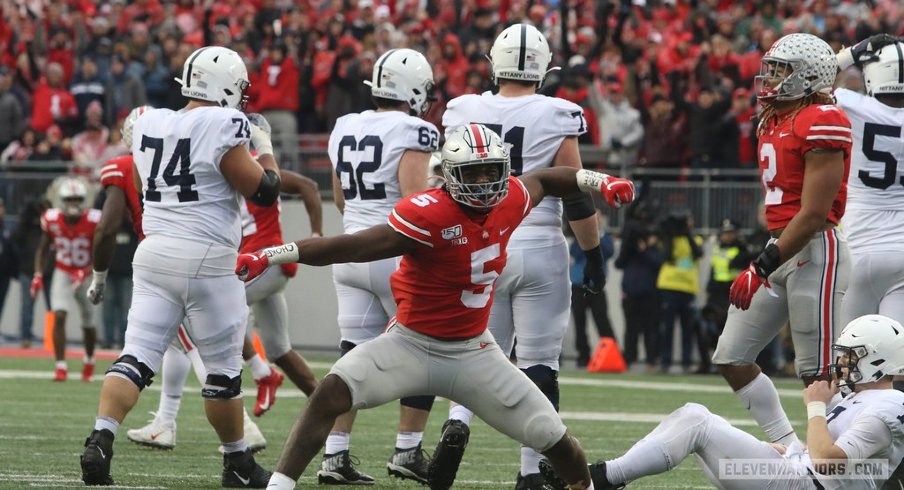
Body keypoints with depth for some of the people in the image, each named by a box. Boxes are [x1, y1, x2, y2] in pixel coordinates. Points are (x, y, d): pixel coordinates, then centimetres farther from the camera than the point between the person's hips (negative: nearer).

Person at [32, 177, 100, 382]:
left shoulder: (94, 222, -21)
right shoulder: (52, 220, -12)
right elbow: (43, 248, 4)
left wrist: (86, 273, -29)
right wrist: (38, 275, -5)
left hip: (87, 274, -1)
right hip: (63, 273, 1)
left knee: (88, 324, 10)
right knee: (59, 316, -16)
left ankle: (89, 360, 37)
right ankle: (61, 367, -14)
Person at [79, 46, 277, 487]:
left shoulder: (149, 125, 9)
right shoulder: (225, 128, -11)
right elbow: (264, 192, -8)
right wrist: (265, 149, 11)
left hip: (153, 251, 6)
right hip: (205, 259, -6)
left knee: (137, 355, 1)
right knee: (223, 368, 7)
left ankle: (100, 439, -18)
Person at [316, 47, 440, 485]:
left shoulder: (345, 129, 10)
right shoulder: (412, 133, -12)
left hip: (352, 250, 7)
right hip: (400, 255, -6)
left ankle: (334, 455, 3)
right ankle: (407, 450, 7)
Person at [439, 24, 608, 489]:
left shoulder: (464, 113, 1)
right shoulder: (555, 118, -8)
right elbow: (577, 197, -7)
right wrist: (594, 255, 4)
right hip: (538, 248, -3)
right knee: (538, 364, 5)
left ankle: (457, 423, -11)